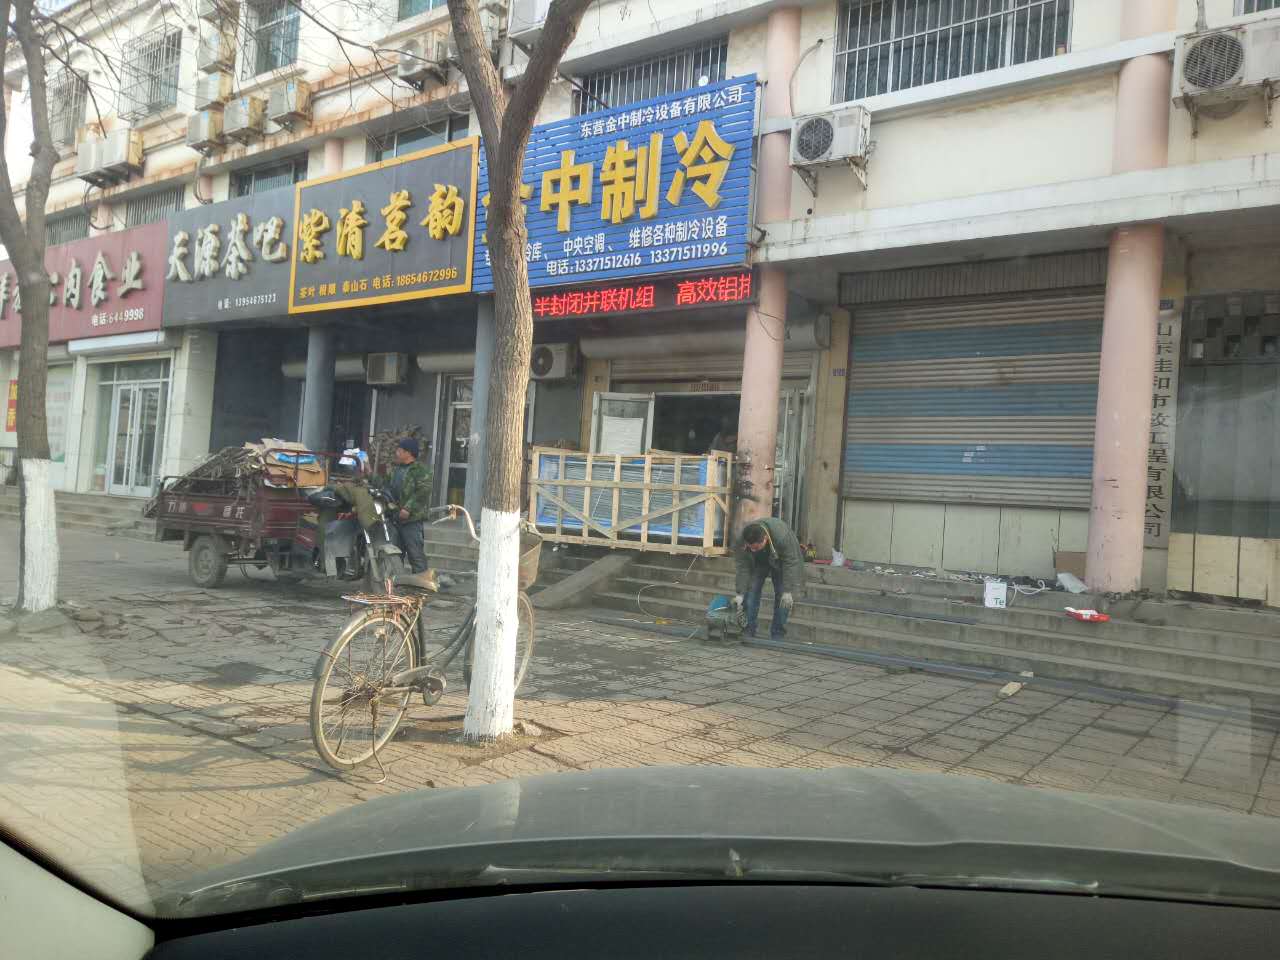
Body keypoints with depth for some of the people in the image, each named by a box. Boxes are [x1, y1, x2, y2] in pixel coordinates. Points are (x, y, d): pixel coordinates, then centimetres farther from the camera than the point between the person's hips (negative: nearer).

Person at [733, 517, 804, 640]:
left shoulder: (782, 535, -43)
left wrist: (787, 591, -32)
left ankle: (777, 636, 1)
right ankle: (748, 633, 2)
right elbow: (743, 567, -25)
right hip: (757, 563, 2)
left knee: (784, 599, -8)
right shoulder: (742, 541, -33)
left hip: (780, 562, -2)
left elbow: (790, 562, -33)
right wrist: (740, 594, -27)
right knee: (751, 592, -7)